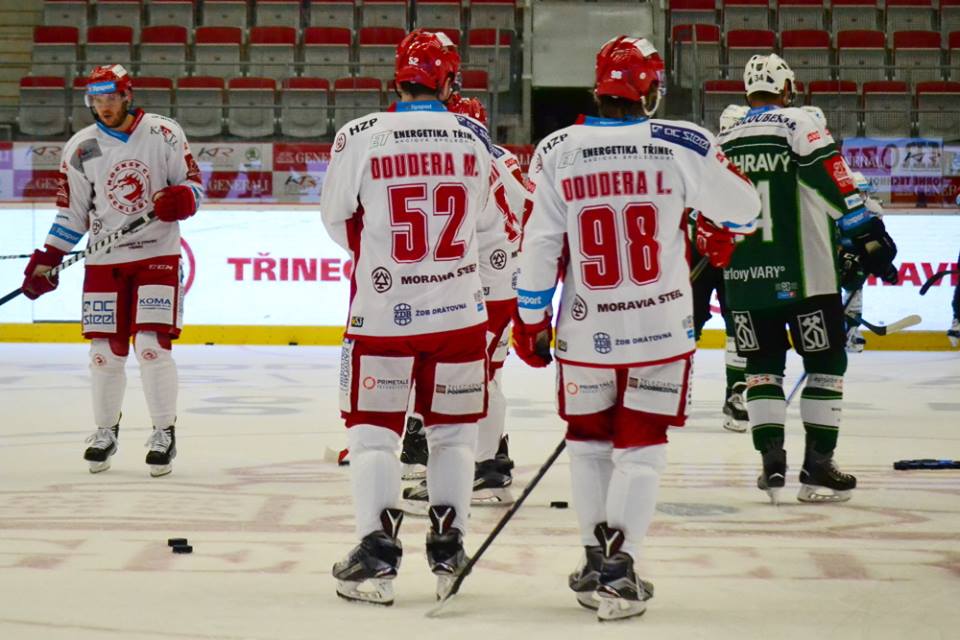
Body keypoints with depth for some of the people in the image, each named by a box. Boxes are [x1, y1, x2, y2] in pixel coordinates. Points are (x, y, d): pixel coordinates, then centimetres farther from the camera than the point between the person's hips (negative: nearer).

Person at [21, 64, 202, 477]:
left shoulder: (164, 134, -3)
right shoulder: (80, 148, 2)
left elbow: (193, 183, 3)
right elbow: (71, 213, 7)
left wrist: (181, 198, -20)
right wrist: (46, 262, 0)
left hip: (157, 255, -2)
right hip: (104, 261, 2)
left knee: (152, 344, -11)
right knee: (105, 350, 4)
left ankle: (164, 434, 1)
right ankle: (105, 431, 24)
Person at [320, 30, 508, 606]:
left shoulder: (359, 137, -9)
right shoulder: (474, 138, -2)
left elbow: (337, 219, 3)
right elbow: (488, 225, 8)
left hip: (383, 311, -2)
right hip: (459, 309, 2)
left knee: (373, 428, 7)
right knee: (453, 429, 14)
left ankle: (377, 553, 0)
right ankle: (449, 551, 16)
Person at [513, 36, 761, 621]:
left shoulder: (557, 151, -5)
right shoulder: (682, 145, -9)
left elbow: (539, 244, -2)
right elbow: (743, 205, 3)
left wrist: (531, 319, 9)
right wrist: (718, 231, 25)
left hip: (586, 332, 2)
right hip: (661, 330, -1)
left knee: (589, 441, 19)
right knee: (641, 448, 6)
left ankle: (596, 560, 24)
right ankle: (617, 570, -3)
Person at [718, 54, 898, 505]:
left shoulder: (723, 142, 10)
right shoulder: (799, 125, -5)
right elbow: (836, 185, -14)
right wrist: (868, 235, -10)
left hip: (744, 278, 4)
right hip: (802, 273, -4)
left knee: (763, 366, 14)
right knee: (826, 363, 6)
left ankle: (772, 462, 4)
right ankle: (817, 468, 2)